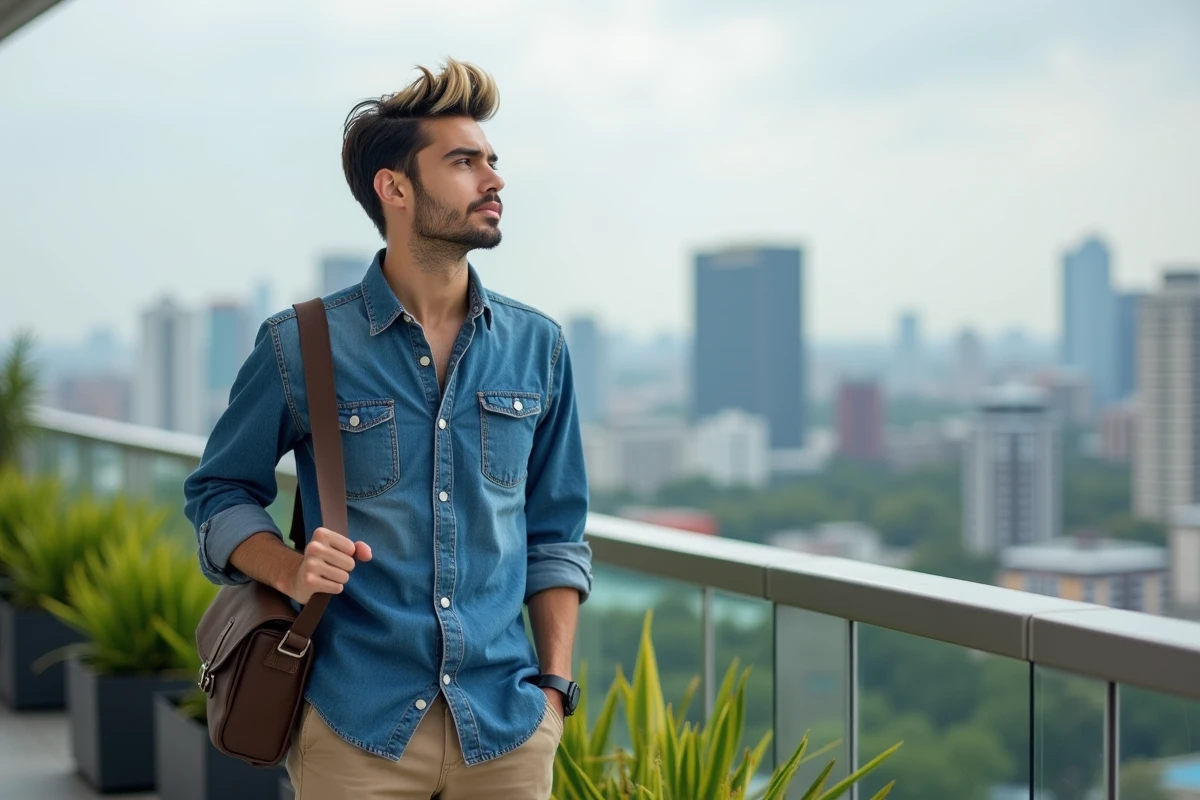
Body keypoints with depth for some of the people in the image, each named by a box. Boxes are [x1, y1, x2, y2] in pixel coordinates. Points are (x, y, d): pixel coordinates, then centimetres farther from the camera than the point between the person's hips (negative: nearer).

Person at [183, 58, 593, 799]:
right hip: (355, 727, -2)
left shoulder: (537, 347, 5)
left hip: (507, 725, 3)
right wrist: (292, 573, -12)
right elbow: (219, 493, 7)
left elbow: (555, 533, 12)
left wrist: (555, 683, 4)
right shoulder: (301, 347, -3)